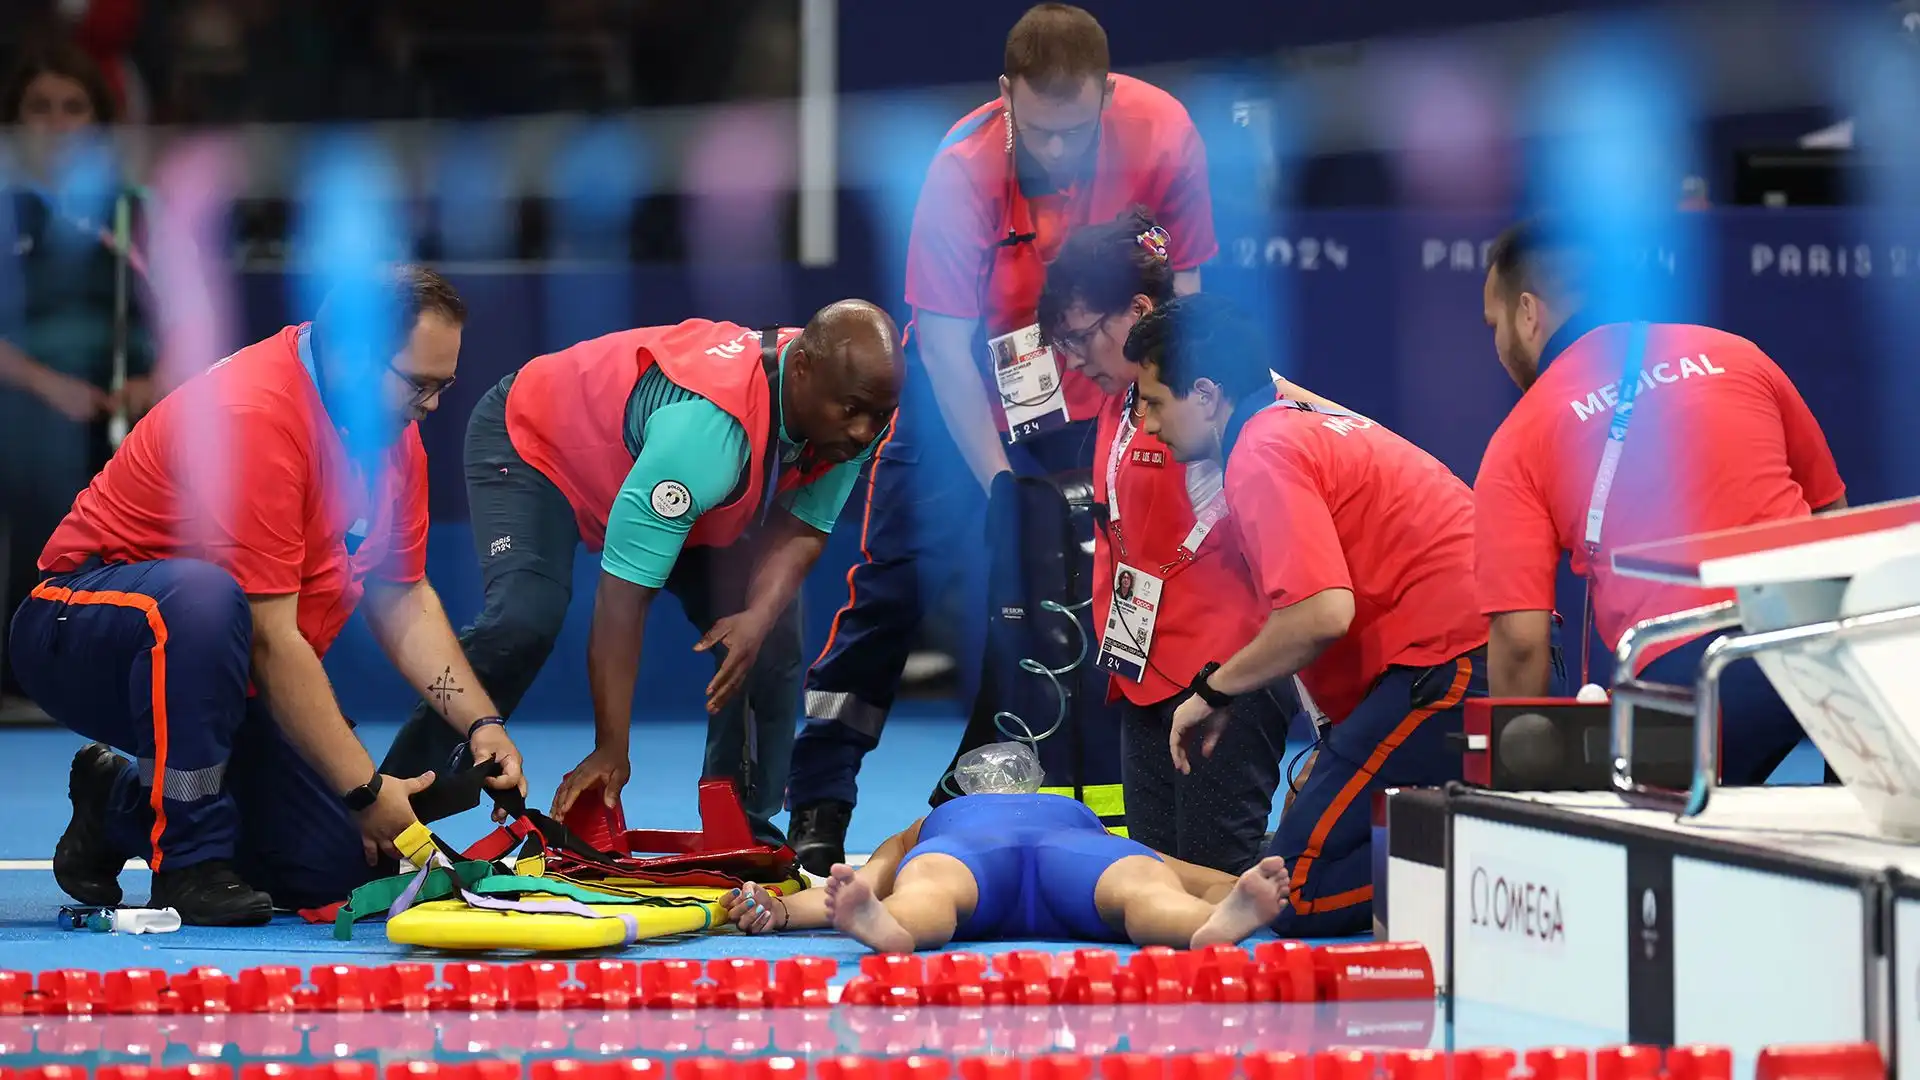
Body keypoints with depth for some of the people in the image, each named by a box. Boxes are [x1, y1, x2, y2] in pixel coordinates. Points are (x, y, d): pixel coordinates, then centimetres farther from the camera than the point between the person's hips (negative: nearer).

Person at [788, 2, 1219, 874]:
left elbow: (1179, 290, -10)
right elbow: (946, 345, -27)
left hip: (1098, 396, 2)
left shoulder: (1163, 137, -23)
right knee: (895, 577, -5)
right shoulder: (965, 170, -30)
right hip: (970, 388, -2)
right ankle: (817, 811, 1)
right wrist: (999, 483, -33)